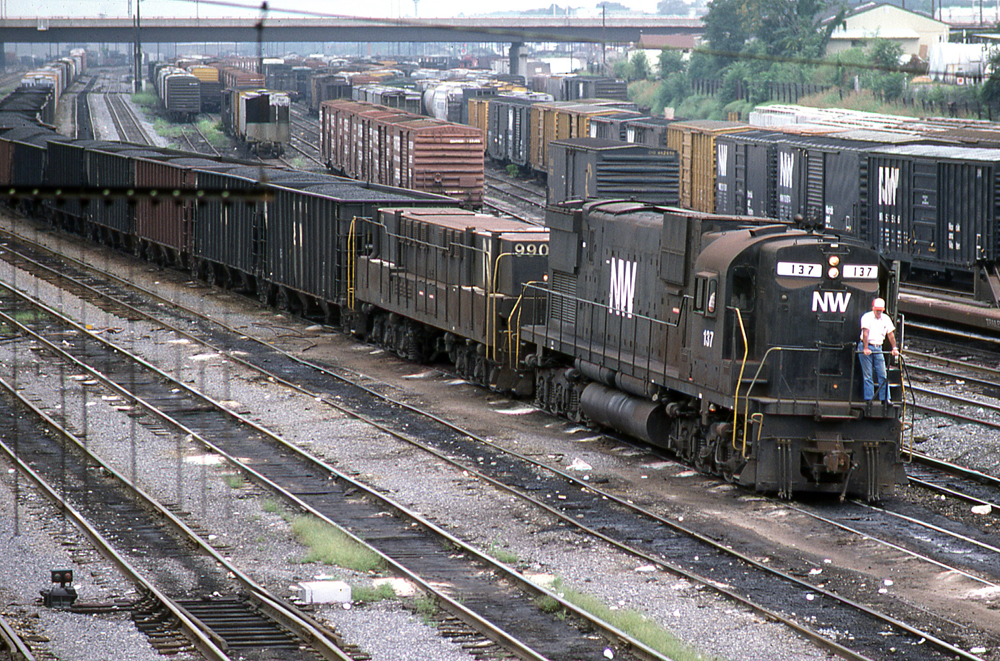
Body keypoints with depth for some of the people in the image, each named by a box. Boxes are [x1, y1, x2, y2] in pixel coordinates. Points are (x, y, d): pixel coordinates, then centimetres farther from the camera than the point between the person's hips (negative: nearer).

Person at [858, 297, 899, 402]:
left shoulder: (886, 319, 8)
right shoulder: (867, 317, -7)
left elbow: (890, 334, 8)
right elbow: (865, 333, -16)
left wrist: (894, 348, 0)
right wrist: (866, 348, -24)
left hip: (878, 348, 4)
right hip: (866, 347, -4)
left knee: (882, 374, -1)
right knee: (868, 375, -2)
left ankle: (885, 398, 2)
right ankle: (868, 399, 1)